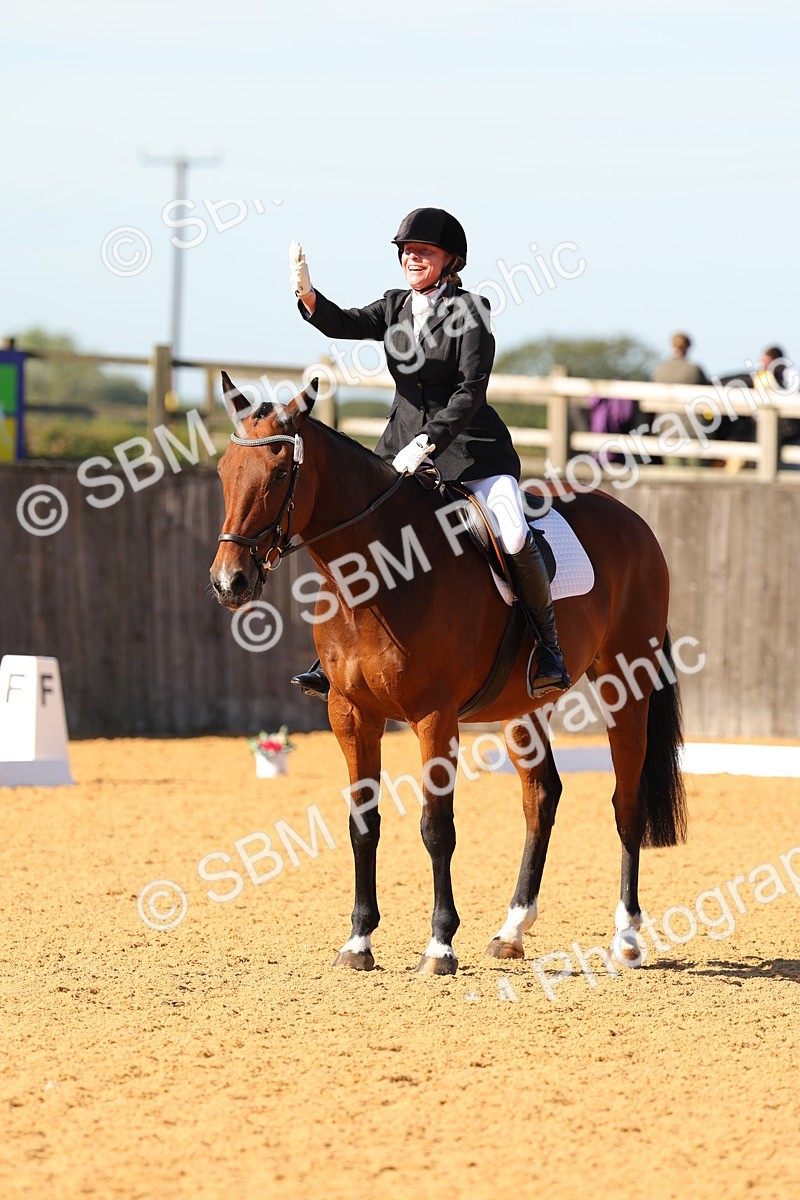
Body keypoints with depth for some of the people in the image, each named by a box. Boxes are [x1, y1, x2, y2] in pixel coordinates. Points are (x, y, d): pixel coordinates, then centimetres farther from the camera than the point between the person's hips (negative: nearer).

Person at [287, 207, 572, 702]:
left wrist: (427, 443, -24)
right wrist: (307, 293, -26)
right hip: (404, 444, 6)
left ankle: (549, 646, -8)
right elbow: (343, 324, -7)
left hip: (469, 445, -6)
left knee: (516, 538, -24)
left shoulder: (469, 309, -9)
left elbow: (471, 392, -15)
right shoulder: (396, 306, 9)